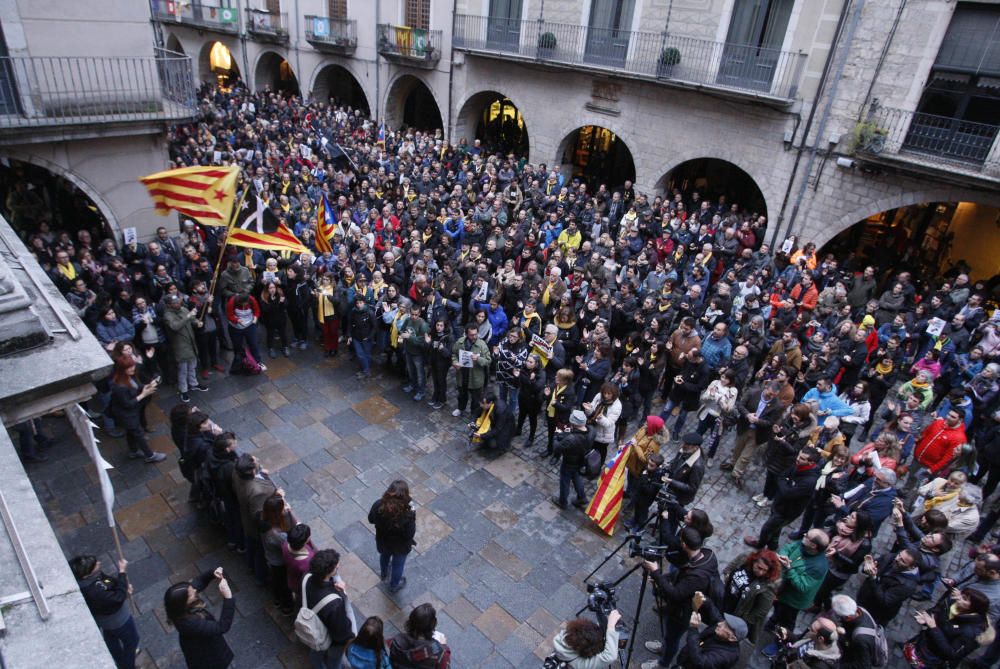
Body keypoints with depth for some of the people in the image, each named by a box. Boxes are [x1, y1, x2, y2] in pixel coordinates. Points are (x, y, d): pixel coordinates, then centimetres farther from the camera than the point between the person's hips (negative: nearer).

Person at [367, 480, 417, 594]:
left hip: (382, 542, 3)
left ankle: (383, 574, 67)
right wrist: (412, 516, -21)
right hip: (400, 546, -3)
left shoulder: (378, 505, -31)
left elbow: (371, 519, -9)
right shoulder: (406, 515, -41)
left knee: (384, 556, 37)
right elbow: (410, 534, -25)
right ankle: (394, 585, 56)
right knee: (398, 564, 29)